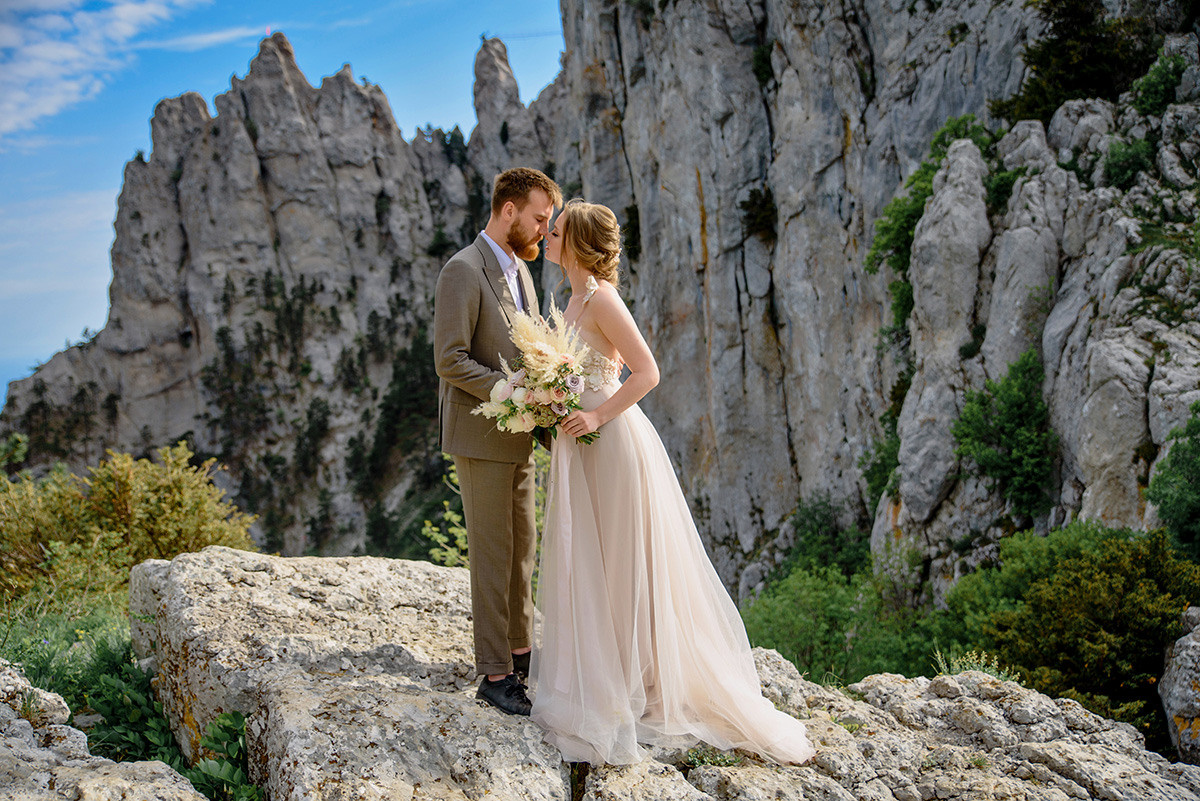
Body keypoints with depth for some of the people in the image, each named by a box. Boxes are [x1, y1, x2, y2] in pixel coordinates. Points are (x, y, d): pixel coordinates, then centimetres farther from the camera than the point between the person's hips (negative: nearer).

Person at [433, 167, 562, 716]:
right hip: (480, 436, -8)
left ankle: (520, 649, 28)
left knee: (522, 548, 15)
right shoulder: (463, 271, -15)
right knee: (493, 554, -2)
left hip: (520, 434, 9)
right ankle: (495, 673, 8)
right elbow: (450, 360, -20)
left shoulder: (519, 268, 12)